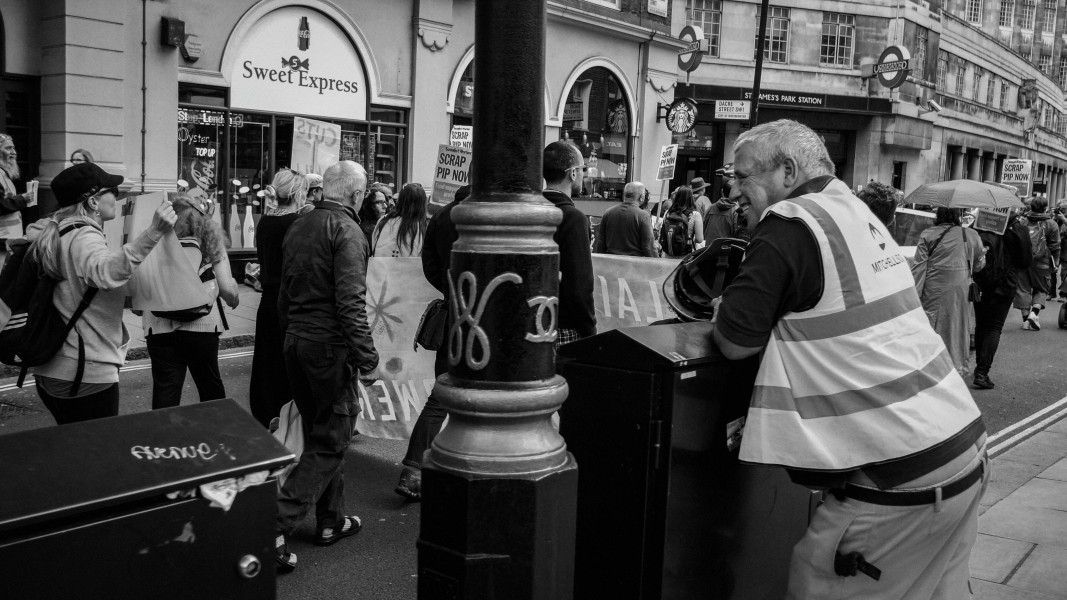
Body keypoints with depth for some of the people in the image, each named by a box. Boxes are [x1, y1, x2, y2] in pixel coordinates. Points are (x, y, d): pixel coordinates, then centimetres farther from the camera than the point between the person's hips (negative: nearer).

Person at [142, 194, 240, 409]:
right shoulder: (209, 237, 6)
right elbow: (227, 288, 1)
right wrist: (234, 300, 21)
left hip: (160, 327, 0)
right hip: (201, 326, 0)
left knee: (164, 392, 6)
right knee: (211, 388, 18)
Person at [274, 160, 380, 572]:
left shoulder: (297, 228, 12)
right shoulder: (346, 231, -14)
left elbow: (284, 294, 16)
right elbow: (350, 303, -21)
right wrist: (367, 358, -18)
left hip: (295, 341, 9)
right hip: (330, 346, -8)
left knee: (320, 435, 19)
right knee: (330, 442, 0)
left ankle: (330, 522, 30)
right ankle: (275, 526, -7)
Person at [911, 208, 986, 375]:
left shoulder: (927, 235, -4)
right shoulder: (971, 235, 1)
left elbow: (919, 266, -6)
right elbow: (979, 264, 10)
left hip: (933, 289, -2)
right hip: (959, 287, 2)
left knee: (931, 326, 4)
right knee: (957, 326, 13)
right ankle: (958, 366, 21)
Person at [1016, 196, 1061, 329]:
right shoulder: (1051, 224, 0)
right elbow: (1055, 247, 0)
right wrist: (1055, 264, 7)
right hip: (1041, 262, -2)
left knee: (1023, 289, 7)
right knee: (1041, 289, 12)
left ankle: (1025, 319, 7)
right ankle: (1034, 313, -9)